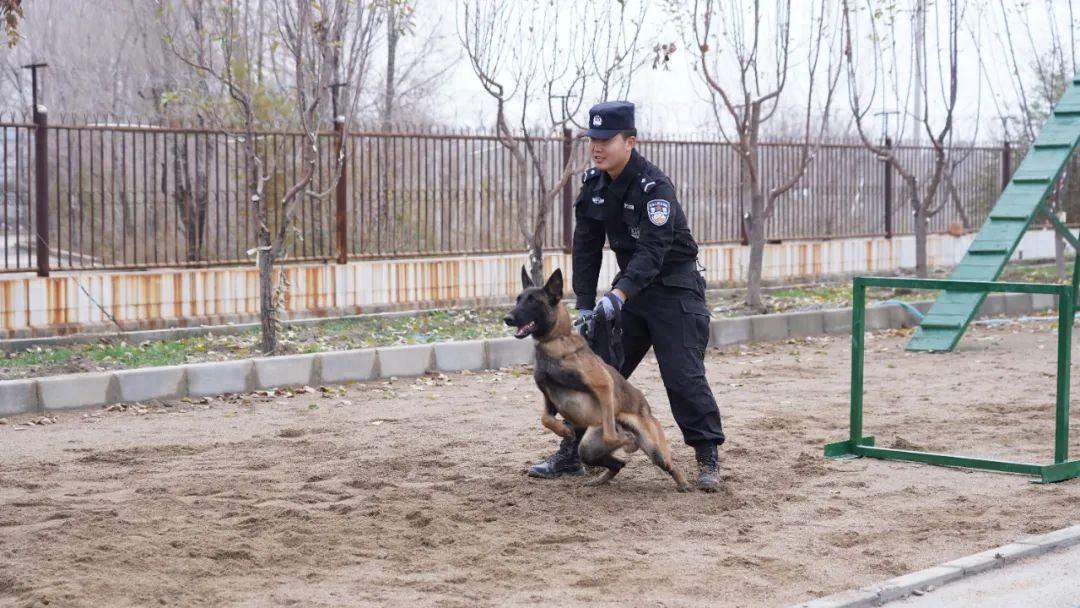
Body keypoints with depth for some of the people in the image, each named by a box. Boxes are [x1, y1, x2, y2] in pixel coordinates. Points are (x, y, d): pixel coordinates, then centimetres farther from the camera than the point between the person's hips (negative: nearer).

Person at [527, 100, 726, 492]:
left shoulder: (654, 187, -23)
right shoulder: (594, 185, -1)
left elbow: (652, 251, -32)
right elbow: (586, 247, 2)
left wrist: (618, 295, -44)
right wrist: (585, 305, -4)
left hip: (674, 288, -7)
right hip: (630, 287, 7)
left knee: (683, 376, -13)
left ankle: (708, 459, -1)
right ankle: (571, 455, 16)